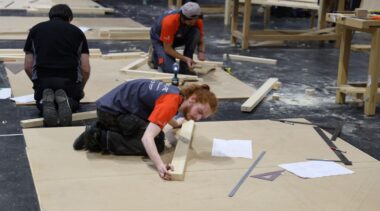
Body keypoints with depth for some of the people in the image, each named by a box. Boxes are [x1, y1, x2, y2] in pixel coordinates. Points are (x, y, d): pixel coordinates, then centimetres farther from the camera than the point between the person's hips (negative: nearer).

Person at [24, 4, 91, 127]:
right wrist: (80, 89, 30)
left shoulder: (36, 29, 17)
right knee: (73, 100, 32)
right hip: (69, 79, 0)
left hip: (42, 79, 0)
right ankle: (66, 101, -5)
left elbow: (28, 67, 15)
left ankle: (46, 101, -5)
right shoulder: (77, 31, 16)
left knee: (40, 101, 32)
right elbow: (85, 69, 11)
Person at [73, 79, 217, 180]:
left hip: (114, 105, 10)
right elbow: (147, 138, -35)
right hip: (111, 110, -10)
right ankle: (100, 138, -8)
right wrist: (160, 166, -47)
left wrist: (175, 123, 48)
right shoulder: (171, 103, -25)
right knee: (156, 143, -10)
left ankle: (99, 130, 15)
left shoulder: (178, 94, 4)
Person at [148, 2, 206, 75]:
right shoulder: (170, 21, -38)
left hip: (178, 37, 5)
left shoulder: (197, 20, -24)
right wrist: (185, 59, -38)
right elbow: (167, 48, -30)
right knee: (171, 70, -24)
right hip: (160, 39, -5)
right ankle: (155, 55, 9)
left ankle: (184, 66, -13)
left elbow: (200, 41, -9)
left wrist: (201, 52, -31)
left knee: (196, 32, -27)